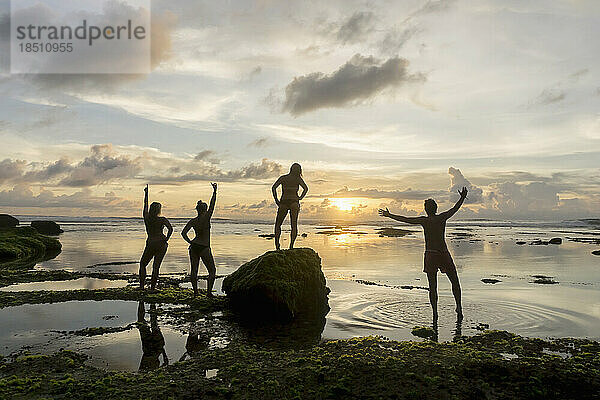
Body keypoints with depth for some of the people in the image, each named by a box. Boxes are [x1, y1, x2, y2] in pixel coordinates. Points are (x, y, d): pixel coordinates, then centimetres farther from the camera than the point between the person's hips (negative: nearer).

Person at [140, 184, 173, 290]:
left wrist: (146, 194, 26)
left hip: (150, 244, 1)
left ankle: (141, 286, 11)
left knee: (143, 264, 16)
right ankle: (152, 287, 4)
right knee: (156, 266, 2)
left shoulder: (146, 218, 2)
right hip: (161, 244, -1)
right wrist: (166, 239, -7)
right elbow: (170, 229, -18)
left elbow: (145, 206, 16)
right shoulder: (162, 220, -4)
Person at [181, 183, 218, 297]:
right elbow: (212, 206, -11)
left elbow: (184, 233, -3)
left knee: (194, 270, 12)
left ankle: (195, 292, 12)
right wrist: (214, 192, -10)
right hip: (204, 248, -5)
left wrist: (190, 242, 4)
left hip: (194, 246, 5)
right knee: (212, 270, 6)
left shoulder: (192, 221, 3)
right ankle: (209, 292, -2)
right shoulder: (206, 218, -9)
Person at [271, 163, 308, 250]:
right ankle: (291, 245, -11)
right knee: (294, 225, 2)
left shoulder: (282, 177, 10)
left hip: (283, 203, 1)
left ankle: (277, 244, -8)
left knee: (277, 225, 10)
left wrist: (276, 200, 1)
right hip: (294, 203, -1)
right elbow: (306, 188, -8)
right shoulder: (298, 179, 7)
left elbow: (273, 187, -2)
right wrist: (300, 198, 0)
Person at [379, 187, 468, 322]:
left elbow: (404, 219, 2)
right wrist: (462, 198, 32)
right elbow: (455, 208, 15)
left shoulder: (424, 221, -3)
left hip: (430, 256, 0)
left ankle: (435, 314, 4)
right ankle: (459, 308, 9)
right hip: (444, 255, 1)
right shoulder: (442, 218, -2)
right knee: (455, 282, 17)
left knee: (432, 287, 5)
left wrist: (389, 215, 13)